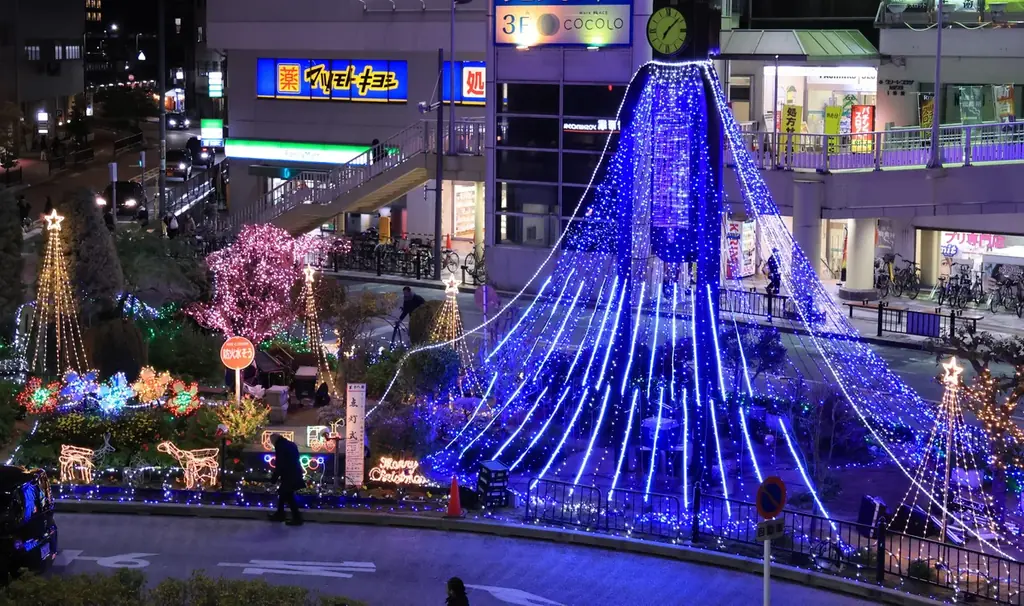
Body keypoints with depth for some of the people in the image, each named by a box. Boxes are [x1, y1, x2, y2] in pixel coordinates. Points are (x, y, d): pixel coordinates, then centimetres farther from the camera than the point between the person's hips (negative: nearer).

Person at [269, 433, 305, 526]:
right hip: (295, 474, 9)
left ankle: (297, 518, -1)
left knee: (289, 496, -2)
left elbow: (279, 465, -15)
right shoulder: (291, 444, 14)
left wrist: (274, 478, -5)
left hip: (289, 476, -9)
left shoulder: (280, 447, -13)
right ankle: (280, 514, 29)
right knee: (282, 492, 20)